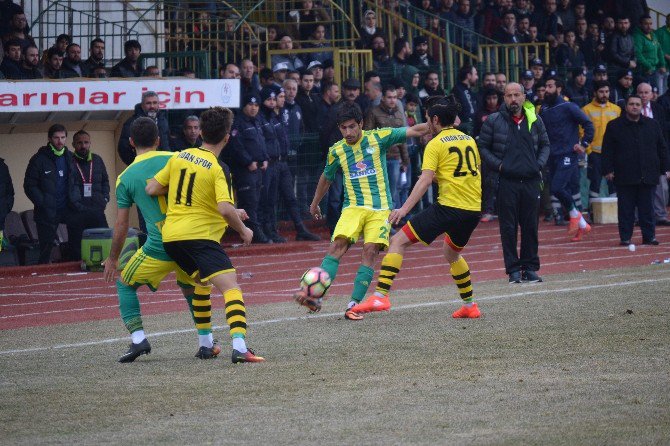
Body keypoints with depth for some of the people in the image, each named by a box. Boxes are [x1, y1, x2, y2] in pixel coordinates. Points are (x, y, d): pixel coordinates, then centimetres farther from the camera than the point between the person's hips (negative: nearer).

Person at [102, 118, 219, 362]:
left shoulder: (125, 178, 1)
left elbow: (121, 226, 4)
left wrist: (112, 259, 15)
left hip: (158, 248, -3)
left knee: (125, 284, 18)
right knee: (191, 287, 28)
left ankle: (138, 339, 2)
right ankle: (206, 344, 22)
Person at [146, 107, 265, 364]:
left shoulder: (179, 157, 8)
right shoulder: (219, 169, -9)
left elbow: (151, 189, 10)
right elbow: (225, 208, -20)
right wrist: (243, 230, -4)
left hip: (169, 236, 7)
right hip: (199, 236, -7)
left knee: (201, 281, 27)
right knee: (231, 288, -13)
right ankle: (239, 347, -32)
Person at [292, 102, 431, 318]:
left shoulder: (378, 138, -2)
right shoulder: (336, 151, 6)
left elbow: (414, 131, -1)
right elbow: (326, 178, 24)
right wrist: (315, 204, 34)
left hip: (380, 208, -1)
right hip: (353, 207, 1)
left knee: (370, 252, -14)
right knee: (338, 246, -18)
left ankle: (354, 304, -14)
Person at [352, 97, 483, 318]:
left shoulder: (435, 144, -3)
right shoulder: (469, 140, 15)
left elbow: (425, 179, -15)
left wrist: (404, 209, -20)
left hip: (448, 206, -7)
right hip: (473, 209, 7)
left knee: (398, 241, -4)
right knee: (451, 253, 31)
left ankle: (381, 295, -17)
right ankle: (469, 306, 31)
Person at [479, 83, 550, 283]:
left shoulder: (535, 121, 8)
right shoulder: (493, 121, -1)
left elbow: (545, 144, 19)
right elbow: (482, 147, 4)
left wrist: (540, 164, 3)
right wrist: (497, 165, -8)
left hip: (531, 181, 3)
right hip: (506, 182, -3)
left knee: (530, 225, 6)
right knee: (508, 227, -1)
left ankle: (530, 267, 14)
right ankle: (513, 269, 3)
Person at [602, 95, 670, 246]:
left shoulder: (652, 125, 12)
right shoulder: (614, 126, 5)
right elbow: (607, 151, 3)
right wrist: (608, 169, -5)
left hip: (648, 175, 2)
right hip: (624, 177, -2)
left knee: (647, 208, 4)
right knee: (625, 209, 0)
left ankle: (649, 236, 10)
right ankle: (625, 237, 6)